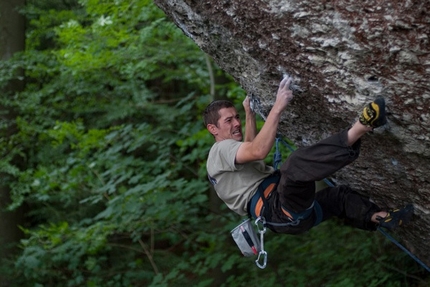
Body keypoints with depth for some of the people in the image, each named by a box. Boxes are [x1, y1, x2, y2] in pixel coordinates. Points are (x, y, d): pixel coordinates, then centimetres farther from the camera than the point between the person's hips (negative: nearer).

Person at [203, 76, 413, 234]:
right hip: (276, 209, -11)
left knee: (339, 194, 29)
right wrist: (277, 108, -23)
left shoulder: (227, 153, 28)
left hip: (287, 213, 11)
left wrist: (249, 113, 47)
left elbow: (250, 150, 49)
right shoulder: (221, 150, -5)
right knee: (296, 164, -36)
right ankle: (360, 127, -45)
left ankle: (381, 218, 13)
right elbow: (259, 151, -24)